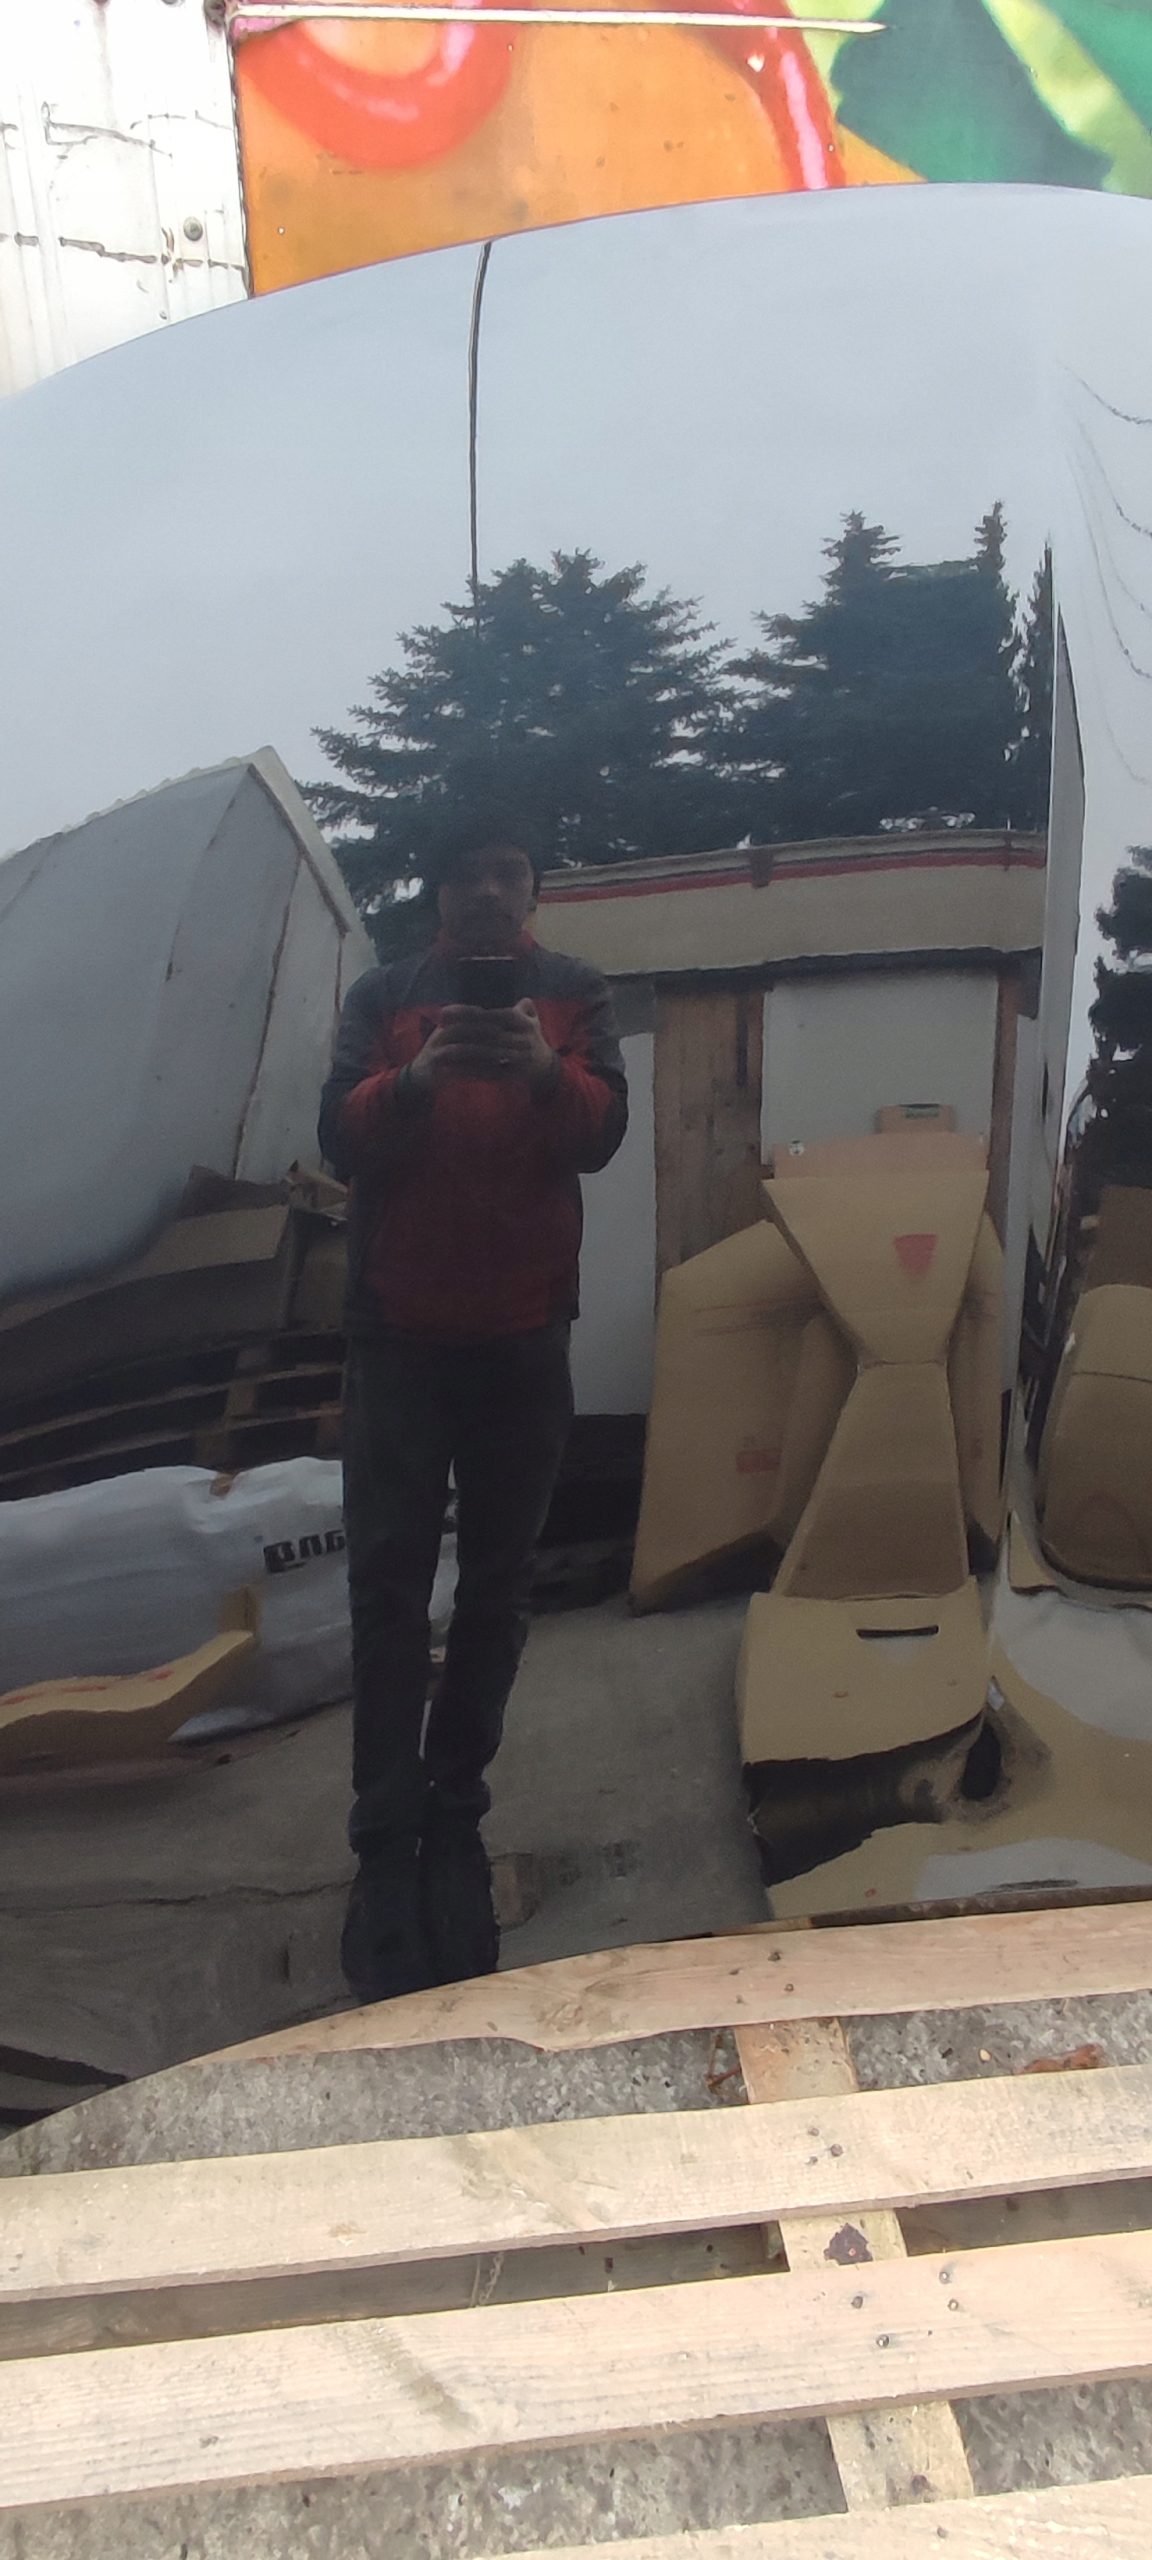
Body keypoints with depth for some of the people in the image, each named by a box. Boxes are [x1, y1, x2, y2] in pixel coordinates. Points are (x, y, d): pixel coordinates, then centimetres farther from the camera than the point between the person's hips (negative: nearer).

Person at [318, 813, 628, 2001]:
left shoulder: (573, 994, 7)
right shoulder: (384, 996, 6)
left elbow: (601, 1133, -6)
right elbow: (340, 1137, -6)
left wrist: (542, 1070, -27)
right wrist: (418, 1077, -25)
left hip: (524, 1335, 1)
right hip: (397, 1333, 0)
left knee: (498, 1582, 4)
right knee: (388, 1578, -5)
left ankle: (454, 1809, 17)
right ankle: (385, 1839, -1)